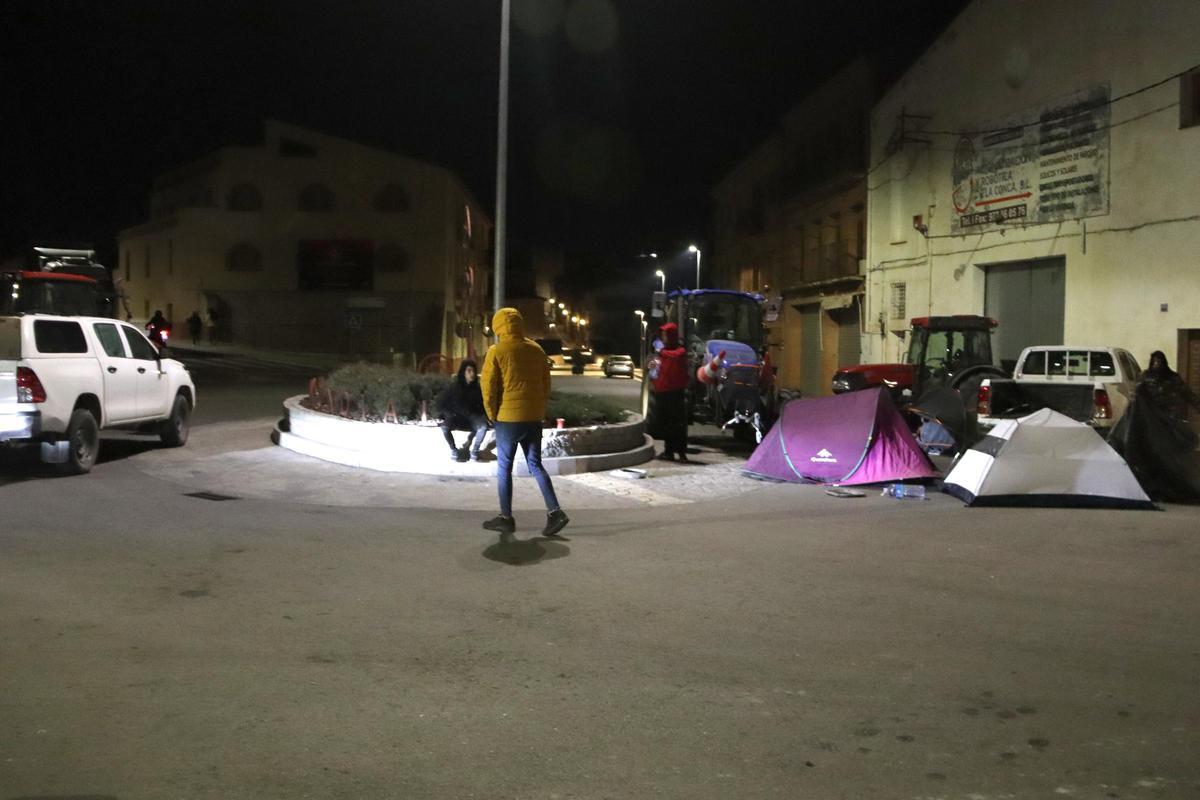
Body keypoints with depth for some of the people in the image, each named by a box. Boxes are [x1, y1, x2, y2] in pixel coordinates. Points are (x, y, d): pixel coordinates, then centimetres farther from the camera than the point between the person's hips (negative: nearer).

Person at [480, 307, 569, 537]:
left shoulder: (496, 351, -9)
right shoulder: (536, 349, 7)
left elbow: (488, 386, -10)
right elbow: (546, 383, 10)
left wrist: (492, 414, 3)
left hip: (508, 417, -5)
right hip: (534, 417, 5)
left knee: (504, 467, 7)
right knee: (535, 465, 11)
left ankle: (506, 518, 12)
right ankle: (555, 511, 1)